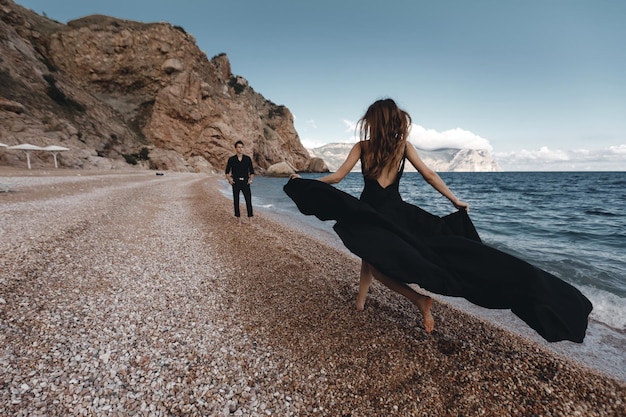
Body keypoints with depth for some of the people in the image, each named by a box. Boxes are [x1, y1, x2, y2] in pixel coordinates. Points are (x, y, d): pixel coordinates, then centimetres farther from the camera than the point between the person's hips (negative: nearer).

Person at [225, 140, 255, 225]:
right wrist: (229, 179, -5)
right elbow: (227, 172, 9)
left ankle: (250, 220, -4)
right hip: (236, 182, 0)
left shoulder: (247, 159, 3)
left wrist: (251, 179, -3)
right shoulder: (231, 159, 1)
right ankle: (239, 219, 17)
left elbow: (252, 171, 10)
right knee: (236, 201, 5)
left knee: (248, 201, -8)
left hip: (245, 182, 0)